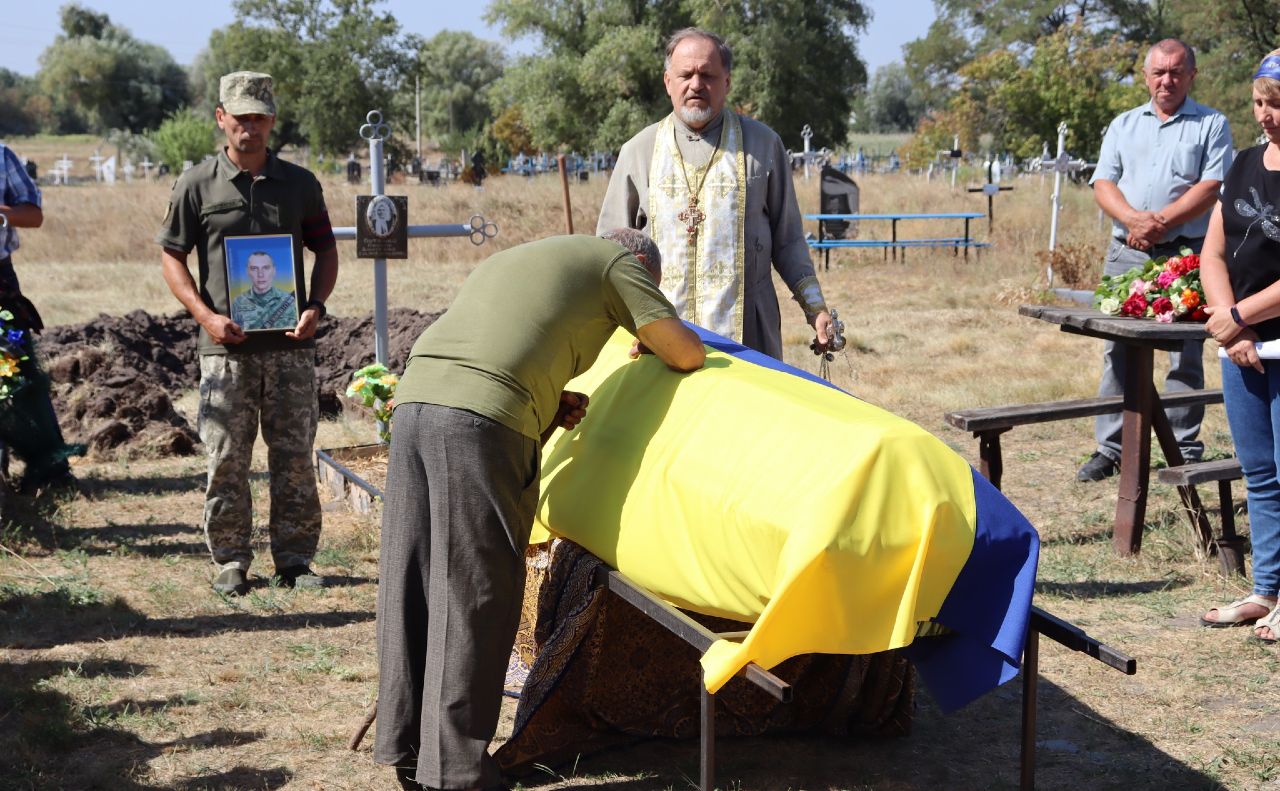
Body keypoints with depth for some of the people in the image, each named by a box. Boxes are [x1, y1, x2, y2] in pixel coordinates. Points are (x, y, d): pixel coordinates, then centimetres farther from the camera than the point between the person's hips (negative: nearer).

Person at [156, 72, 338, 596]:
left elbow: (325, 250, 15)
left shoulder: (300, 184, 9)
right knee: (226, 459, 1)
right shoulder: (197, 185, 3)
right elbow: (171, 257, 6)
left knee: (294, 455, 5)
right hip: (226, 346, -1)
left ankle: (294, 558, 15)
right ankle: (230, 561, 12)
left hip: (290, 344, 2)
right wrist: (205, 315, -8)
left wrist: (316, 306, -2)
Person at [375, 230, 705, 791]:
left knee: (411, 587, 10)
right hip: (483, 421, -7)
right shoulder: (618, 262, 16)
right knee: (474, 597, -3)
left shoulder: (511, 260, 36)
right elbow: (688, 353, 12)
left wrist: (547, 402, 20)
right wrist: (651, 341, 33)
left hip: (414, 401, 7)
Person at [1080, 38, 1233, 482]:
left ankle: (1185, 450, 4)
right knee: (1118, 352, 3)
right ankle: (1109, 448, 8)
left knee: (1185, 356, -2)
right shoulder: (1124, 125, 17)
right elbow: (1103, 184, 7)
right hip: (1126, 253, 3)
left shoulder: (1211, 125, 6)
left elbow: (1213, 187, -6)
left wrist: (1161, 222, -15)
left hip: (1186, 254, -3)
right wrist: (1135, 219, -12)